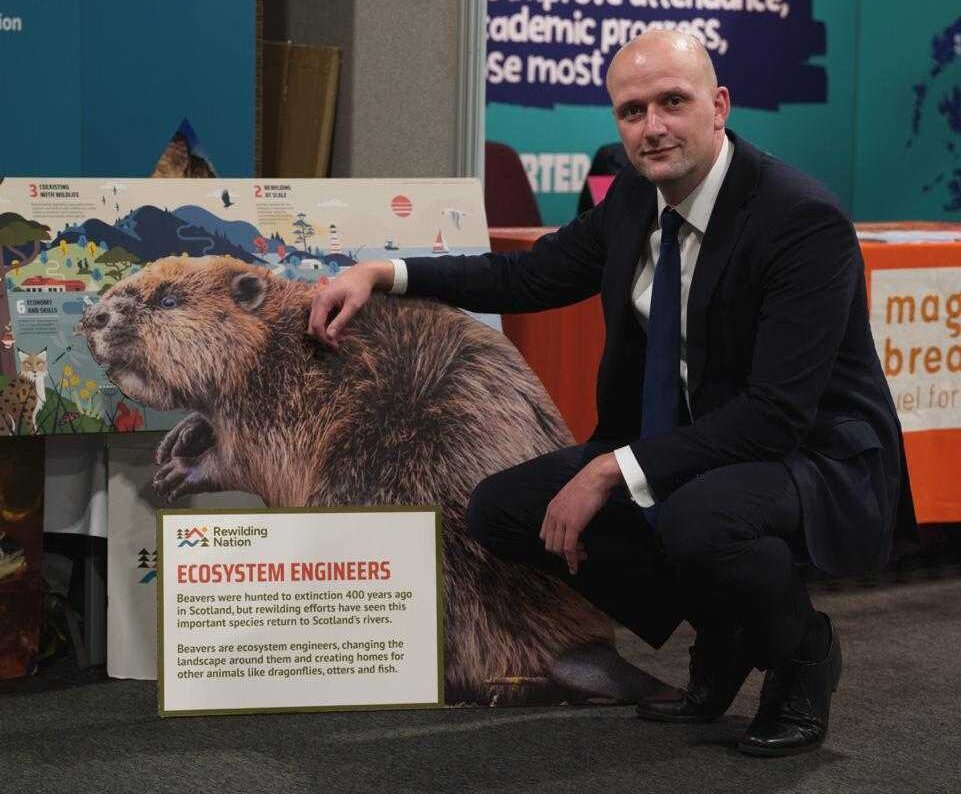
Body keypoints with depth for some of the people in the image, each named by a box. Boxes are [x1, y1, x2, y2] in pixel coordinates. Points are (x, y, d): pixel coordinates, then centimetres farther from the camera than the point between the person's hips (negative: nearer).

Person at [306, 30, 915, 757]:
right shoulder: (636, 198, 1)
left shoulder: (806, 221, -22)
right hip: (682, 449, 8)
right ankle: (720, 637, 11)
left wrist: (616, 471, -29)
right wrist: (382, 274, 0)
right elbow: (529, 275, 13)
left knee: (697, 521, -39)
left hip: (819, 465, -7)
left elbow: (778, 415, -27)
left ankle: (802, 651, -3)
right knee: (503, 508, -4)